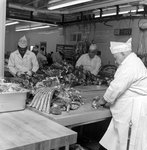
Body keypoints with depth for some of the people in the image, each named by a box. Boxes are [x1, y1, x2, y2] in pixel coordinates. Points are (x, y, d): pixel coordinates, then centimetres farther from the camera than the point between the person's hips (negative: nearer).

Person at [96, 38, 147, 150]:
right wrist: (106, 99, 14)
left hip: (134, 110, -10)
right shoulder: (132, 62, 15)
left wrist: (104, 100, -5)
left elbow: (117, 87, -21)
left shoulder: (130, 66, -20)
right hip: (128, 110, 10)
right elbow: (119, 86, 19)